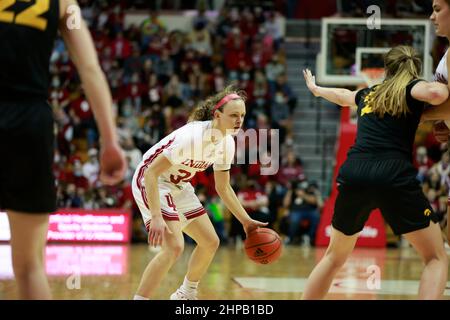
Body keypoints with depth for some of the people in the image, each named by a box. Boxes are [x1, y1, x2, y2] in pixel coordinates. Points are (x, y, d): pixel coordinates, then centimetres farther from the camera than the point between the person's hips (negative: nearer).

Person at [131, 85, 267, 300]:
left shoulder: (227, 143, -6)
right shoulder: (193, 136, -32)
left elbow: (223, 188, 10)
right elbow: (151, 172, -33)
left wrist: (246, 221, 7)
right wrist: (156, 217, -40)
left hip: (178, 186, 9)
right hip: (149, 181, -9)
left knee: (210, 242, 11)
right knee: (174, 246, -24)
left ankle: (186, 295, 33)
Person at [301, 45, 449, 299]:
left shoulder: (369, 94, 27)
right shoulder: (412, 88, 11)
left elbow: (341, 96, 50)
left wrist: (315, 89, 71)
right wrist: (427, 115, 8)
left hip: (353, 173, 5)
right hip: (394, 176, -5)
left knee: (335, 257, 25)